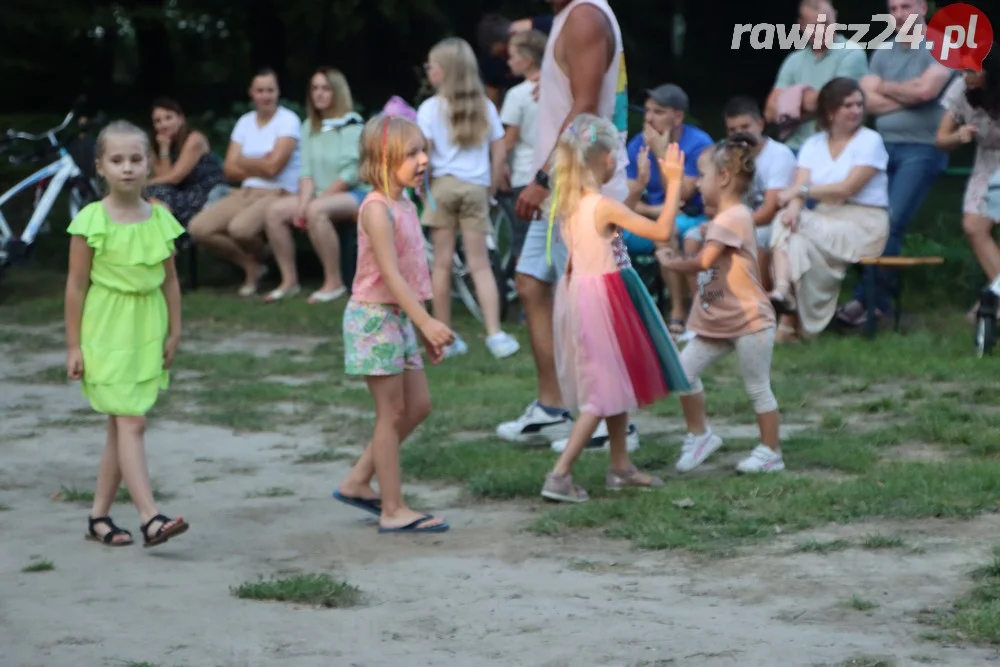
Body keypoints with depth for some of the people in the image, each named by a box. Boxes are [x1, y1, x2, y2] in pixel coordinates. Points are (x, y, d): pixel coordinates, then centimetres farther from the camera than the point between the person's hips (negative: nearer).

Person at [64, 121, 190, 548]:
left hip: (147, 333, 5)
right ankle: (150, 518, -20)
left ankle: (99, 515, 19)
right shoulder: (91, 221, -9)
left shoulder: (160, 219, 4)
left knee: (121, 427, 10)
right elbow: (76, 285, -6)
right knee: (130, 423, -13)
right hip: (107, 333, -5)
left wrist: (173, 332, 10)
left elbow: (169, 280, 11)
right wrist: (73, 345, -6)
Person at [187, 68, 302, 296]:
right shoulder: (245, 122, 13)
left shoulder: (288, 120, -6)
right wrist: (260, 165, -10)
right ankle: (250, 265, 5)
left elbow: (273, 166, -16)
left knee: (239, 228, -36)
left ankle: (260, 257, 2)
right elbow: (229, 169, 5)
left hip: (279, 193, -7)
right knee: (198, 228, -14)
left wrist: (243, 161, 0)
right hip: (247, 192, 7)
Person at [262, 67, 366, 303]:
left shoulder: (352, 125, -6)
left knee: (316, 211, -36)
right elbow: (306, 172, 8)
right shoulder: (310, 127, 15)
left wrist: (315, 201, -15)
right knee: (275, 211, -15)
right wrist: (303, 201, -11)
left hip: (353, 195, -7)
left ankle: (334, 283, -28)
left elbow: (351, 174, -14)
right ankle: (289, 280, -8)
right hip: (319, 195, 7)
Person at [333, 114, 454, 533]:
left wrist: (423, 330, 18)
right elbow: (390, 274, -25)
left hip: (399, 317, 9)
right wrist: (426, 322, -31)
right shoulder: (377, 209, -18)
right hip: (374, 316, -9)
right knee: (393, 412, -4)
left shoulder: (405, 206, 11)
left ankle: (357, 483, 21)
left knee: (418, 405, 12)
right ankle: (393, 511, 3)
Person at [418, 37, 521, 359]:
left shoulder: (431, 107, -4)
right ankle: (495, 333, -8)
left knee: (443, 262, 4)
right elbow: (499, 151, 5)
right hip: (476, 187, 2)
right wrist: (492, 186, 14)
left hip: (443, 184, -2)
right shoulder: (485, 106, 6)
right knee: (480, 264, 4)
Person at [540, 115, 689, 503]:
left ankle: (620, 466, 32)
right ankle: (559, 475, -6)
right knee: (604, 393, -1)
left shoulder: (569, 202, 3)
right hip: (602, 299, -9)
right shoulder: (605, 207, -20)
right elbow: (661, 231, -21)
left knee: (617, 384, 21)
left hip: (577, 290, 9)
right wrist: (674, 182, -15)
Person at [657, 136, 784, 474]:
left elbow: (704, 260, -26)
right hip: (718, 322, 10)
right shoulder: (723, 219, 14)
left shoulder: (734, 218, -18)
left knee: (757, 388, 1)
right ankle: (698, 434, 12)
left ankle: (770, 452, 11)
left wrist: (671, 262, -13)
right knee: (684, 369, 0)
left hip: (749, 321, -10)